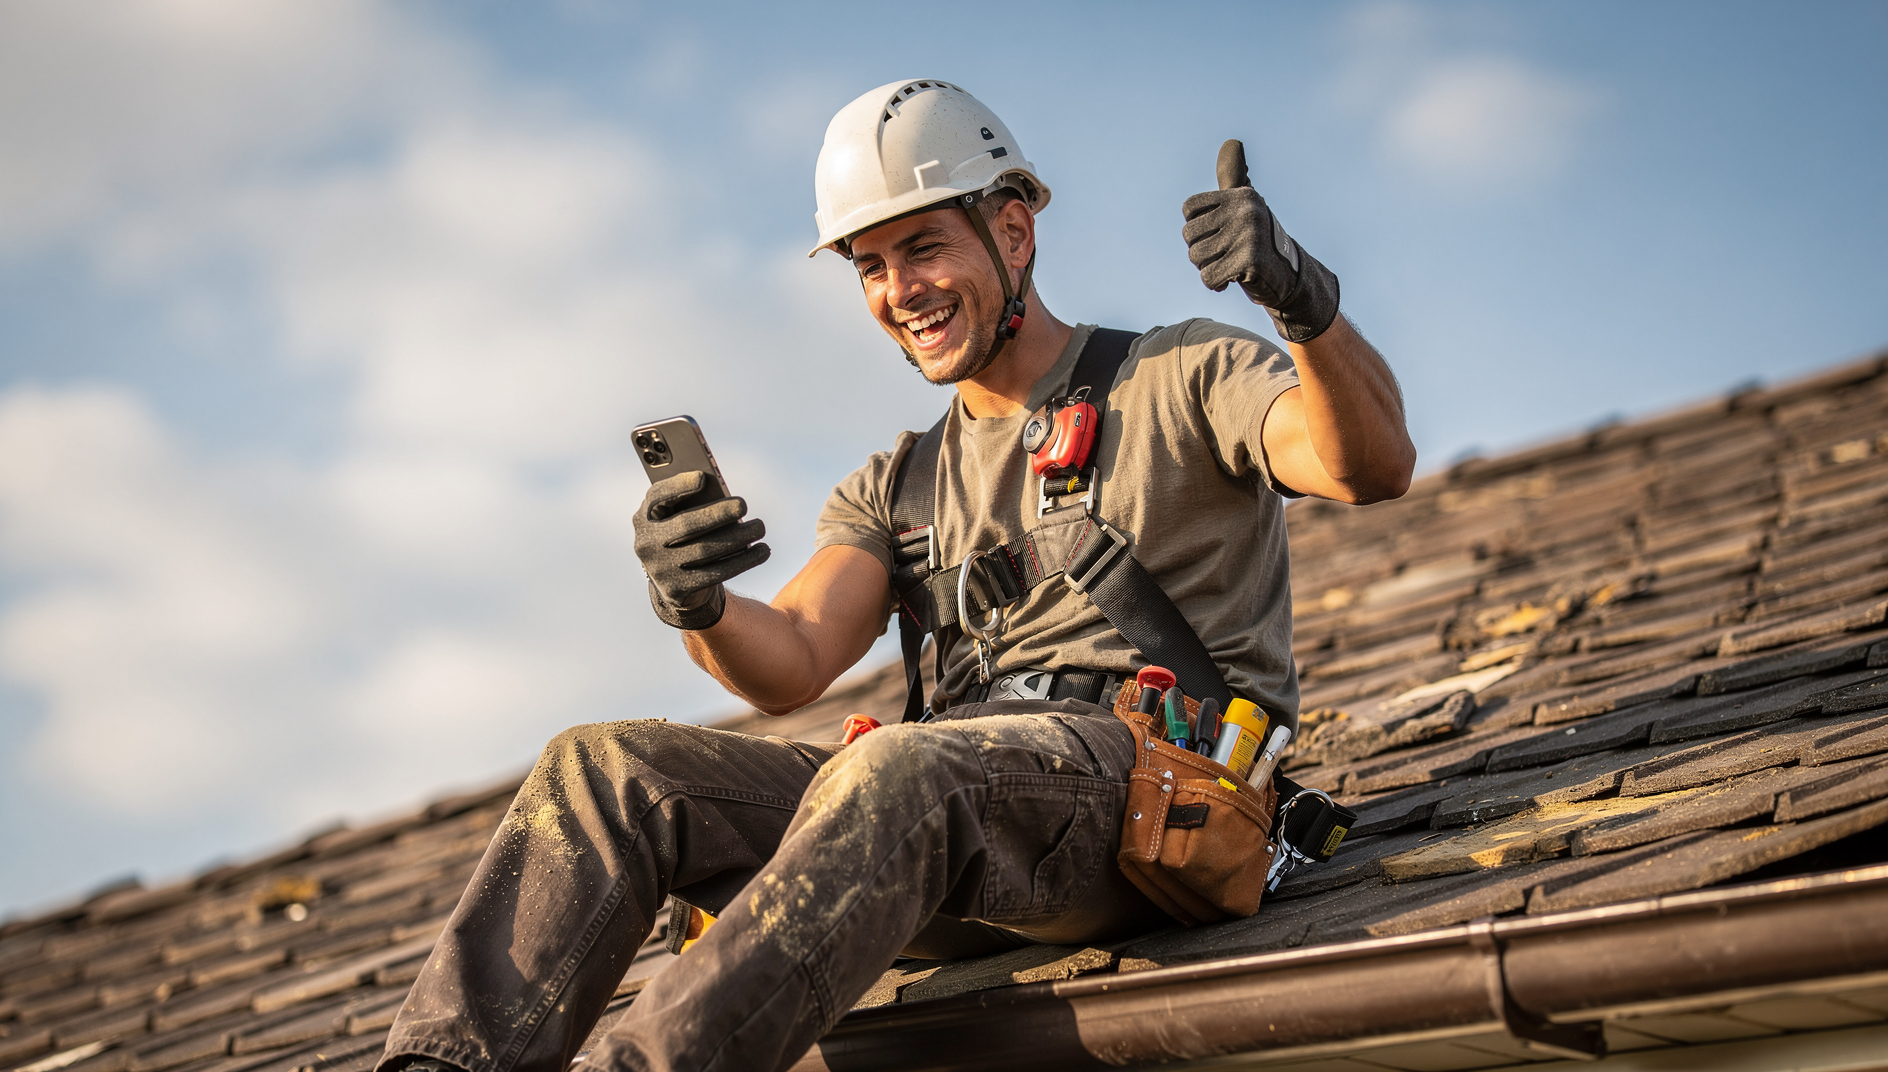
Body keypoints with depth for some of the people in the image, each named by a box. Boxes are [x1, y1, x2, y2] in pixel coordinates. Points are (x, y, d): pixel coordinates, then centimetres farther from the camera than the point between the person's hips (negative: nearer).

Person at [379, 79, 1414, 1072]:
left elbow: (1371, 467, -8)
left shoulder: (1181, 379, 12)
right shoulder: (895, 490, 26)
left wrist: (1306, 304, -29)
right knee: (607, 767, -10)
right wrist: (700, 609, -16)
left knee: (894, 769, -38)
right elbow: (791, 666, 8)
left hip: (1152, 783, -6)